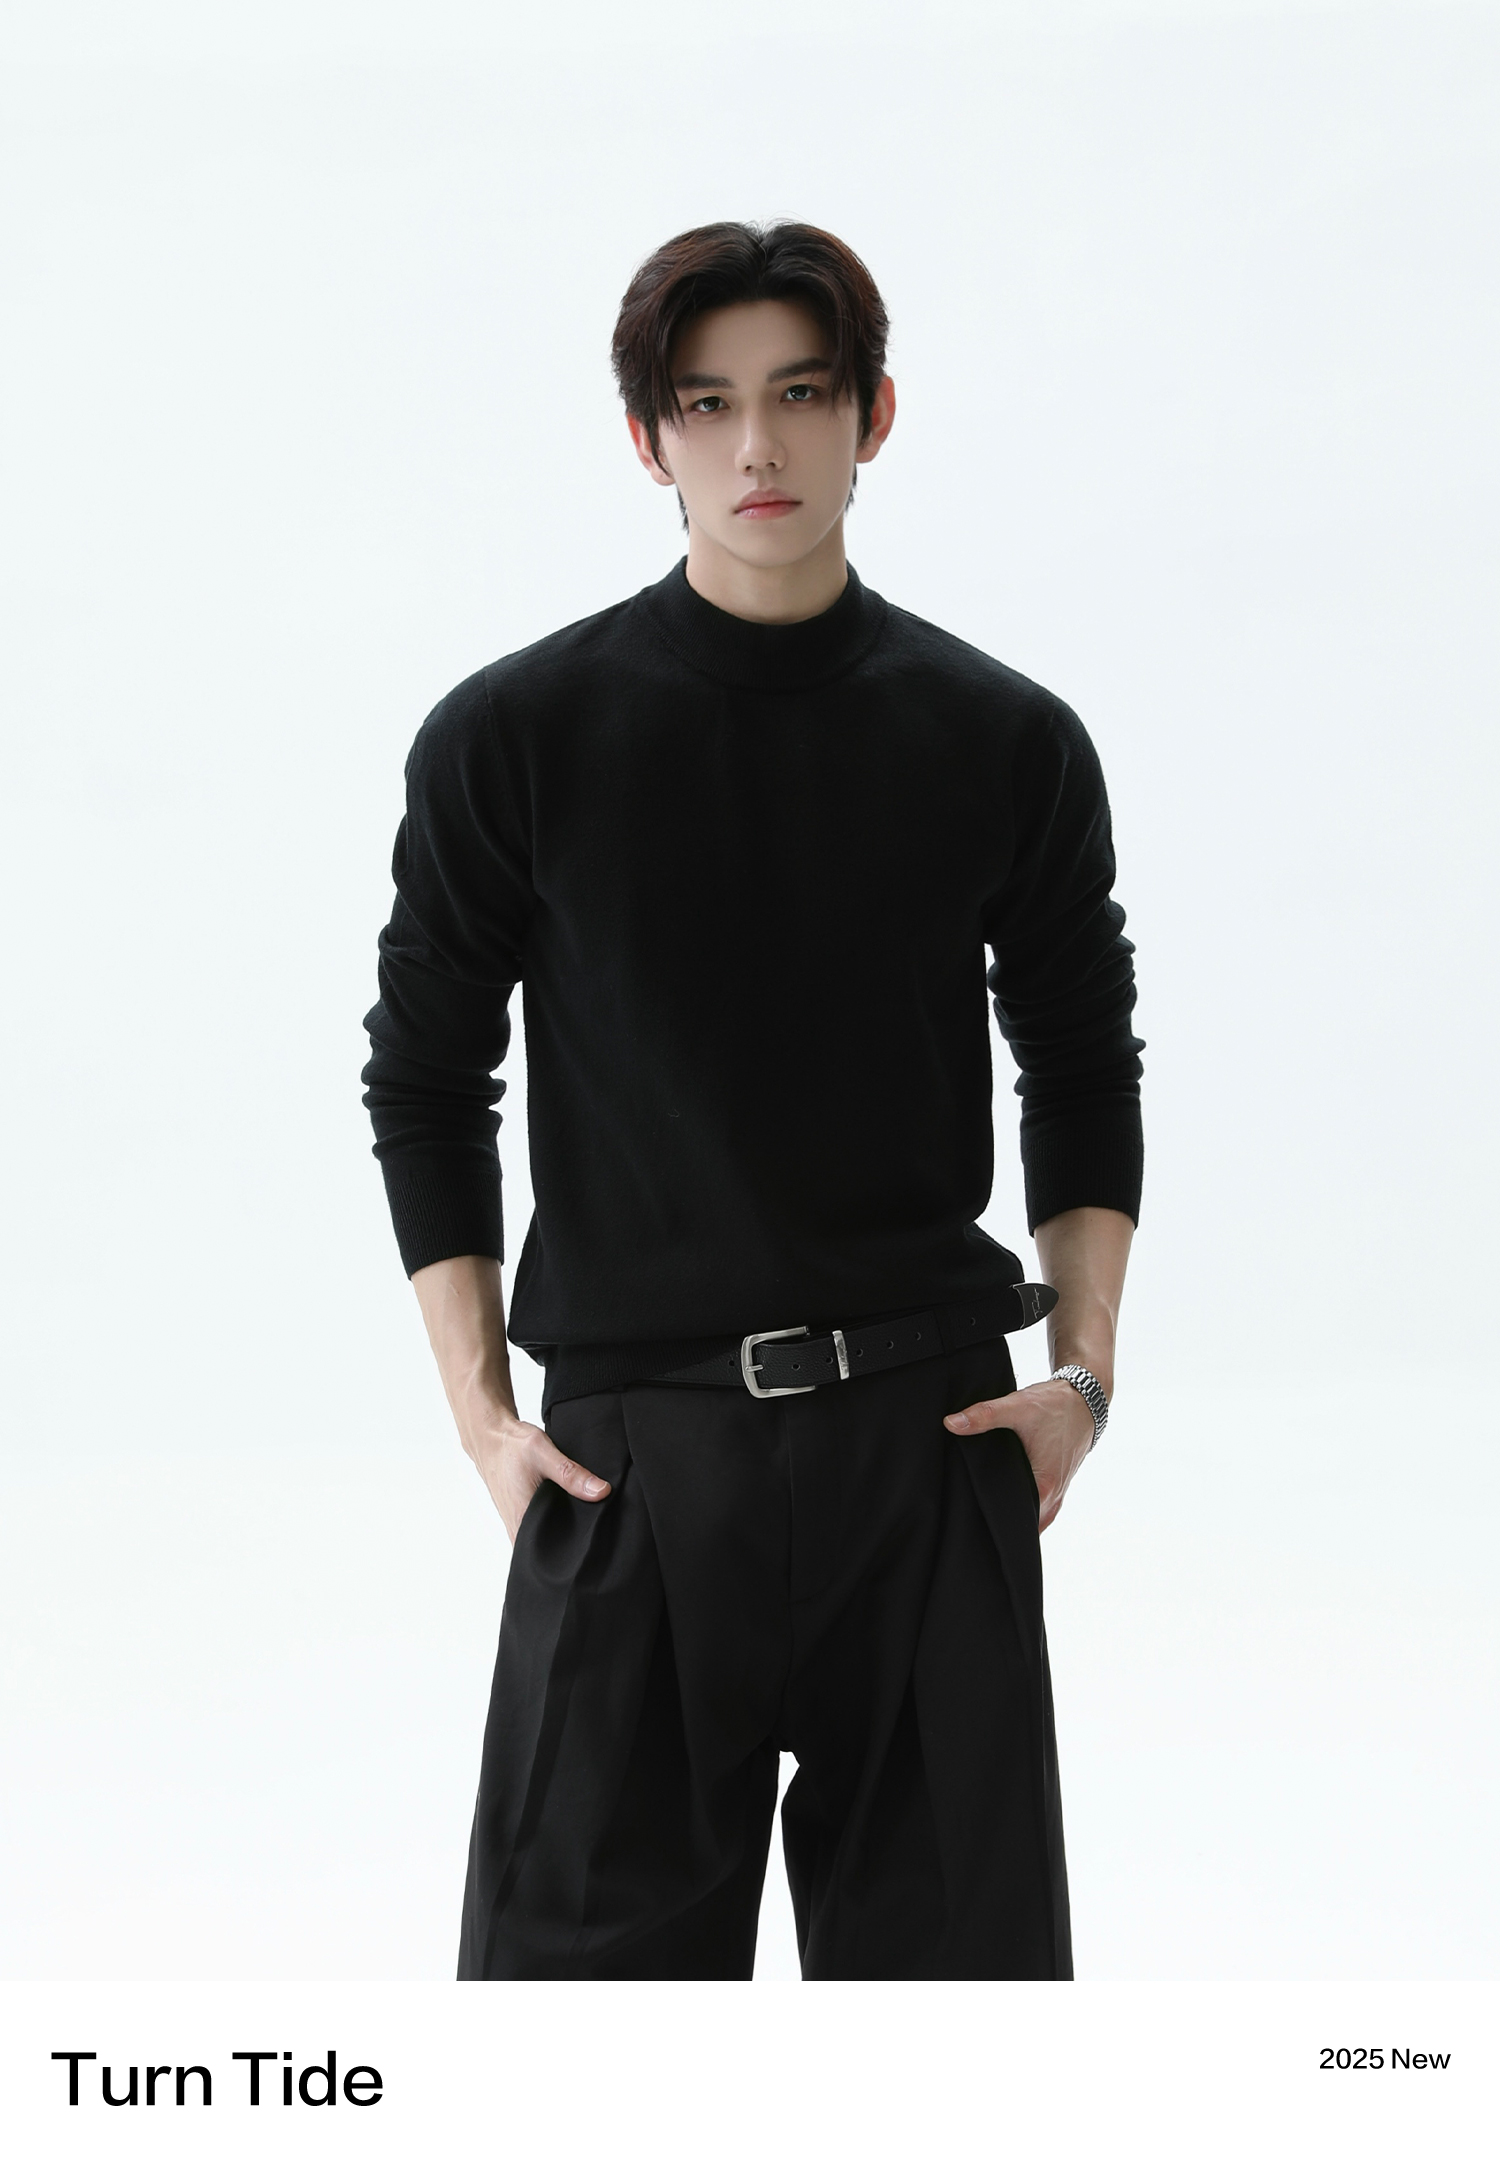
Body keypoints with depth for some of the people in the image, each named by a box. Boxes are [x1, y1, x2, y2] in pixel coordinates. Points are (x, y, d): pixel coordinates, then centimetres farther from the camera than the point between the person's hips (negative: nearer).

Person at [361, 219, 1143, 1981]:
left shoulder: (1006, 745, 3)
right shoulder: (512, 741, -1)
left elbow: (1085, 1067, 13)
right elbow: (425, 1082, 6)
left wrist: (1084, 1370, 3)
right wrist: (480, 1409, 0)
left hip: (931, 1440, 1)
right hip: (631, 1454, -1)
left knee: (956, 1951, 6)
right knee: (580, 1950, 0)